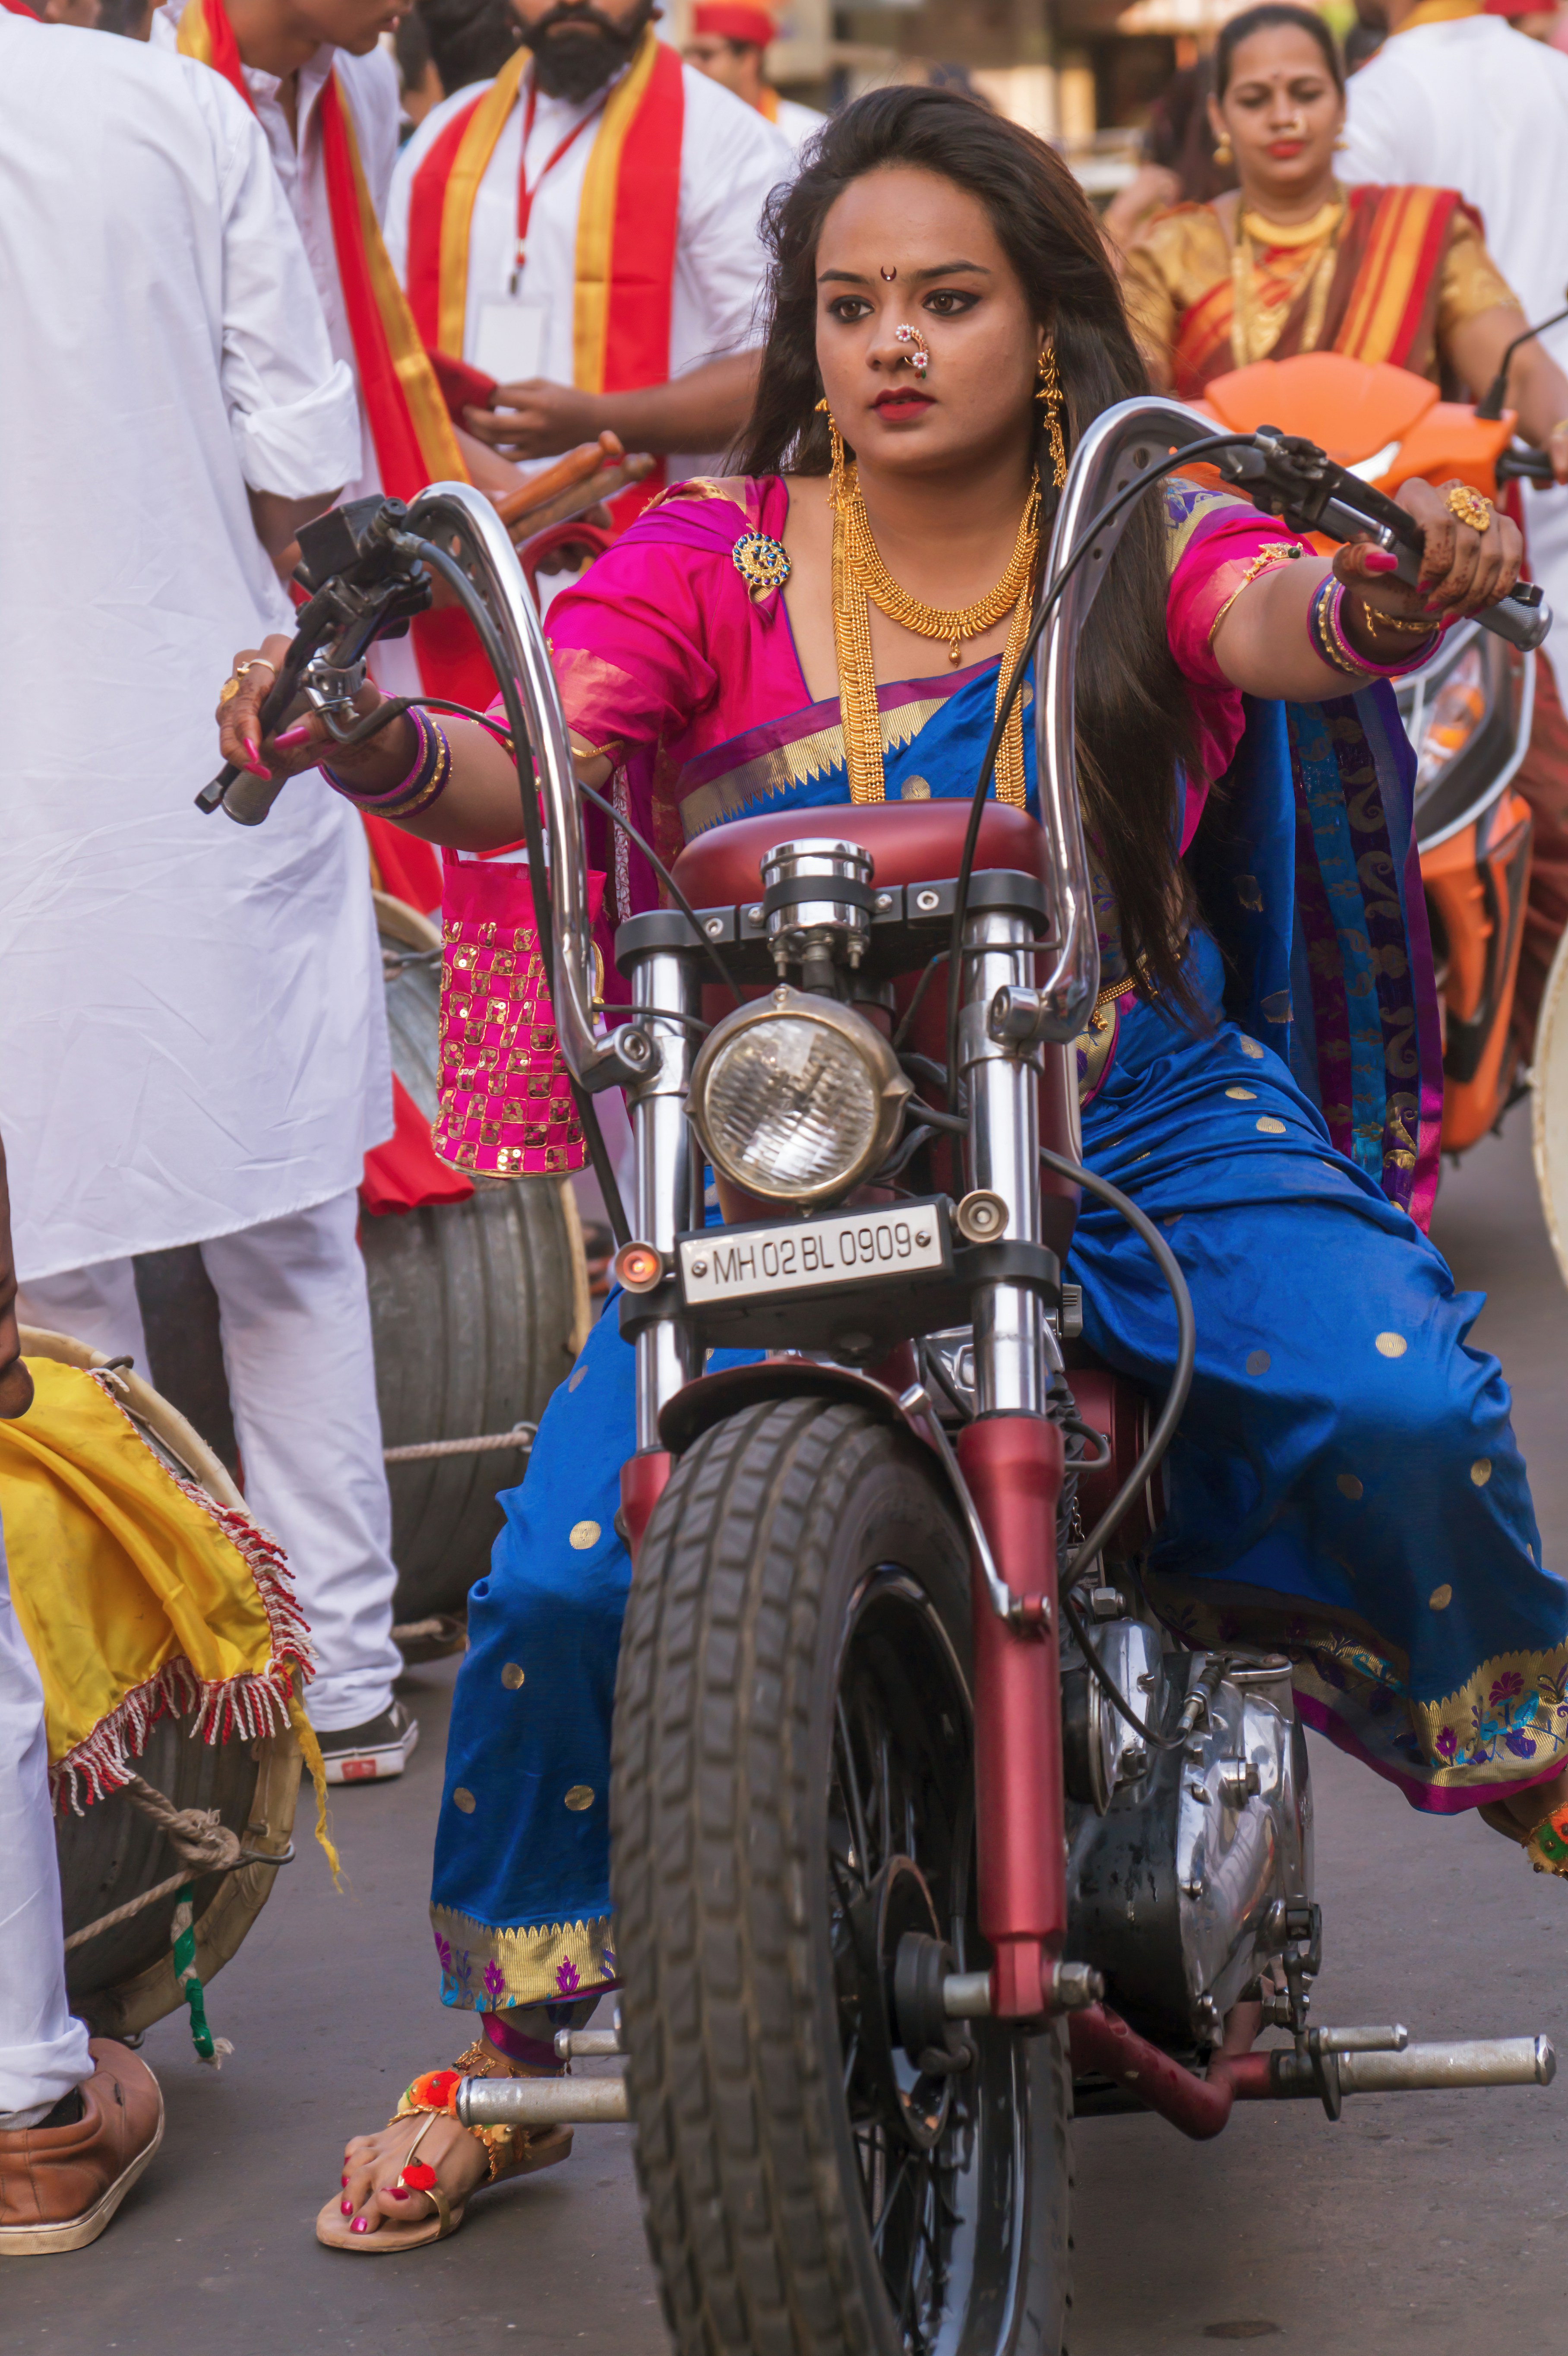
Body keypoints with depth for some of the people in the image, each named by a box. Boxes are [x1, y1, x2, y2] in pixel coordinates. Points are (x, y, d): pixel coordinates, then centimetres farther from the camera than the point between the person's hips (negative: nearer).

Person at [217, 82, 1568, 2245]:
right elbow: (529, 766, -10)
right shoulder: (711, 563, 5)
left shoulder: (1142, 539, 5)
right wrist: (367, 740, -34)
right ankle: (502, 2037, 7)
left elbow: (1286, 622, -17)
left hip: (1130, 1098, 0)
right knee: (564, 1568, -16)